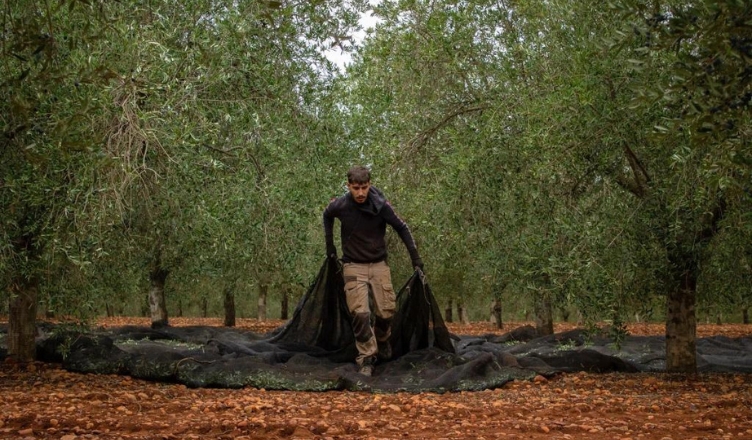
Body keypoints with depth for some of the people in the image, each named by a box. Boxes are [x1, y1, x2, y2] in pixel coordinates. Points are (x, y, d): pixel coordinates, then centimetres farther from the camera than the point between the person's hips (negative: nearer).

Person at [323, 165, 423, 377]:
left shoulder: (380, 206, -15)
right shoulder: (339, 206, -13)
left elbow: (402, 228, -2)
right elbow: (327, 217, 12)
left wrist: (415, 257, -2)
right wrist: (330, 245, 12)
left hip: (379, 265, 1)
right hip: (354, 266, -1)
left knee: (386, 311, -1)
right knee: (360, 313, -15)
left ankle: (382, 342, 31)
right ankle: (366, 359, -3)